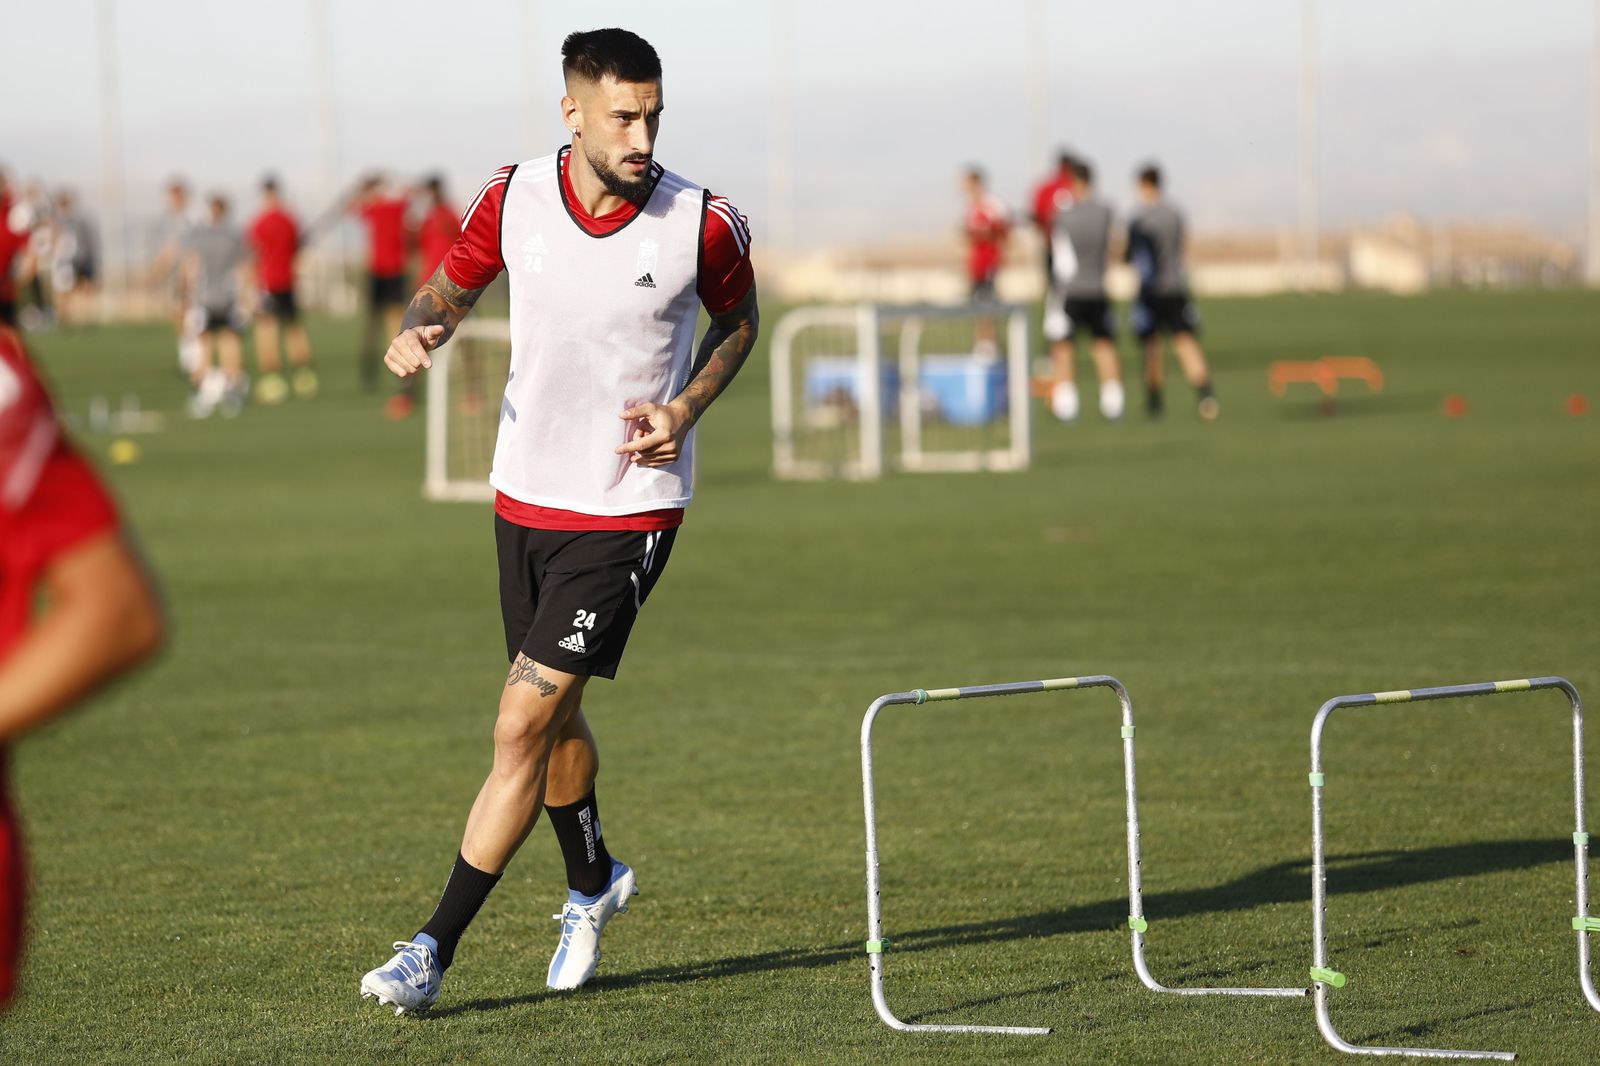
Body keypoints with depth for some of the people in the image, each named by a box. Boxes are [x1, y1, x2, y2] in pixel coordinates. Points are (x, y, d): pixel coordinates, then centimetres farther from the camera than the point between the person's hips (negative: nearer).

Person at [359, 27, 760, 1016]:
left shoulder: (706, 224, -13)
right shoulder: (512, 199, -7)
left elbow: (737, 320, 7)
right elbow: (453, 284, 11)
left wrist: (685, 408, -10)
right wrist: (419, 330, -12)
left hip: (629, 511, -4)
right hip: (526, 497, 4)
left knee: (522, 725, -11)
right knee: (553, 716, 19)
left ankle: (434, 949, -5)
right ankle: (593, 881, 46)